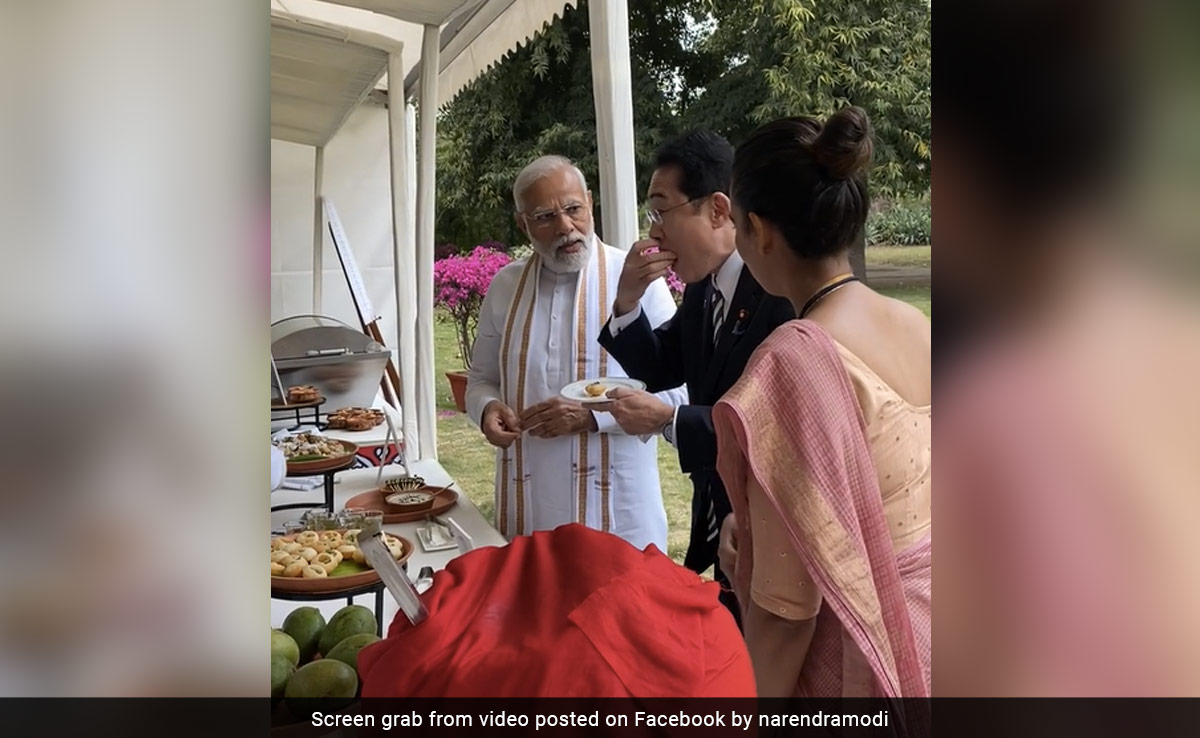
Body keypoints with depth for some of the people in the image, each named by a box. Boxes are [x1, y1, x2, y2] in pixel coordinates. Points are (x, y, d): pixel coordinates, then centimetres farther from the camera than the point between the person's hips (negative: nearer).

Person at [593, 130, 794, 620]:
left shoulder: (783, 291, -23)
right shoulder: (703, 288, 4)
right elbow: (660, 370, 10)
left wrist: (668, 420, -25)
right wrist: (627, 301, -7)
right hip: (722, 527, 8)